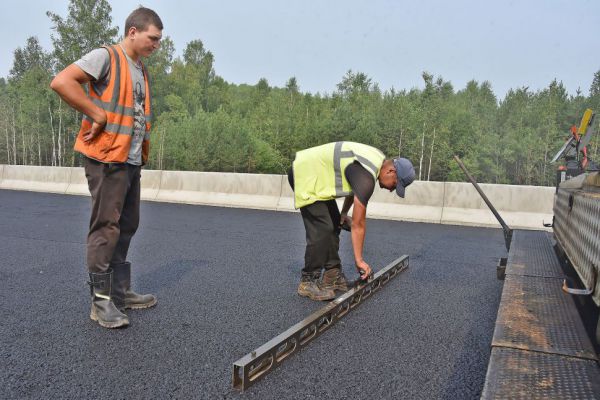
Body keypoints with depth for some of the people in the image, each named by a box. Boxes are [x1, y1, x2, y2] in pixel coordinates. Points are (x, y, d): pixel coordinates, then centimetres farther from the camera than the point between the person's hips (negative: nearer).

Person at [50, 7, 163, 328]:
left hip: (132, 160, 9)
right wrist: (98, 115, -17)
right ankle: (100, 301, 4)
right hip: (107, 159, -9)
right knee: (106, 228, -5)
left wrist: (141, 152, 12)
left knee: (126, 227, 12)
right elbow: (61, 82, -20)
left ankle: (120, 292, 24)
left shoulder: (141, 70, 18)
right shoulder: (105, 57, -7)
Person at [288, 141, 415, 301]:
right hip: (305, 176, -11)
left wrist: (344, 213, 15)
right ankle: (308, 282, -8)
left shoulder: (379, 160, 2)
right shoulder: (366, 177, -27)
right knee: (322, 229, -16)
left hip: (316, 174, 11)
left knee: (334, 225, 9)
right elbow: (358, 225, -23)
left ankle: (332, 276, 13)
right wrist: (359, 260, -17)